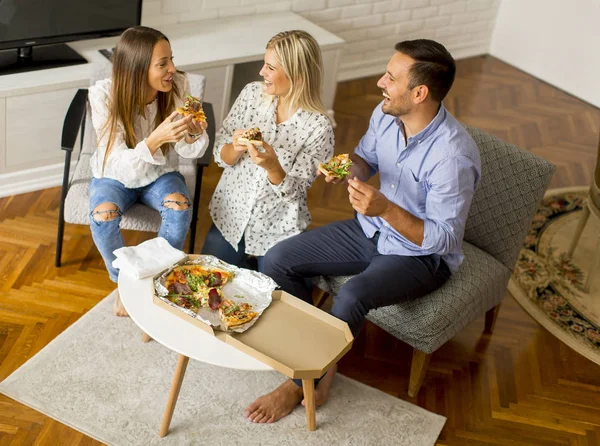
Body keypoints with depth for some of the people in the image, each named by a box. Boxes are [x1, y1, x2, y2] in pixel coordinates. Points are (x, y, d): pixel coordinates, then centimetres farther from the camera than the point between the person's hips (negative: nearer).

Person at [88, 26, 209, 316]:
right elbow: (119, 165, -32)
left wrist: (194, 134, -40)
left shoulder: (178, 85, -20)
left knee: (180, 207, -29)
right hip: (115, 175, -1)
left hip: (160, 174, 2)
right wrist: (155, 139, -50)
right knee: (103, 214, -31)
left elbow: (188, 152, -15)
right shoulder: (104, 95, -26)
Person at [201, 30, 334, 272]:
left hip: (276, 231, -3)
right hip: (228, 215, 3)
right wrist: (236, 148, -24)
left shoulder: (318, 127, -19)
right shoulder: (252, 93, -7)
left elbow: (292, 194, -15)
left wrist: (273, 167, -34)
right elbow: (220, 156, -2)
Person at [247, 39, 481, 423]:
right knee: (277, 260, -5)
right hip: (371, 229, 7)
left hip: (422, 253, -7)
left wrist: (386, 209, -39)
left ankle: (302, 385, -8)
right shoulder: (385, 115, -9)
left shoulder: (453, 155, -31)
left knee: (352, 297, -34)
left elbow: (444, 238, -25)